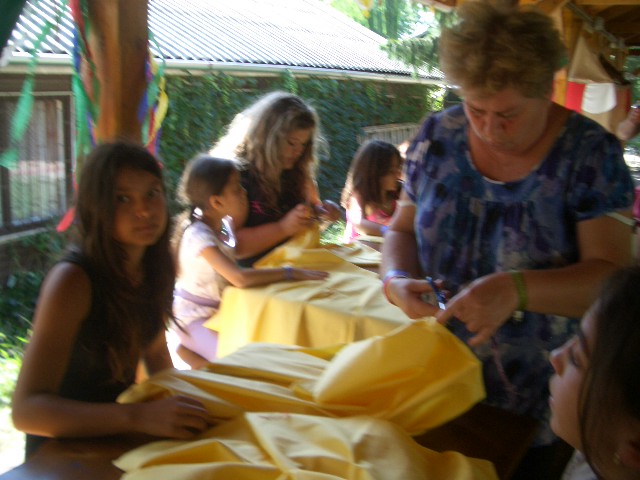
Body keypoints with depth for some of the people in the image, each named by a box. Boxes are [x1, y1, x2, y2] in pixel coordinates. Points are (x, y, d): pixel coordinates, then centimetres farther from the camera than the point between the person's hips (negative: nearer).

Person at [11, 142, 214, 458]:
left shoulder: (156, 268, -2)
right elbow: (26, 410, -29)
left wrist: (181, 403, -3)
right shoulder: (72, 280, -22)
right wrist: (140, 417, -39)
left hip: (119, 441, 7)